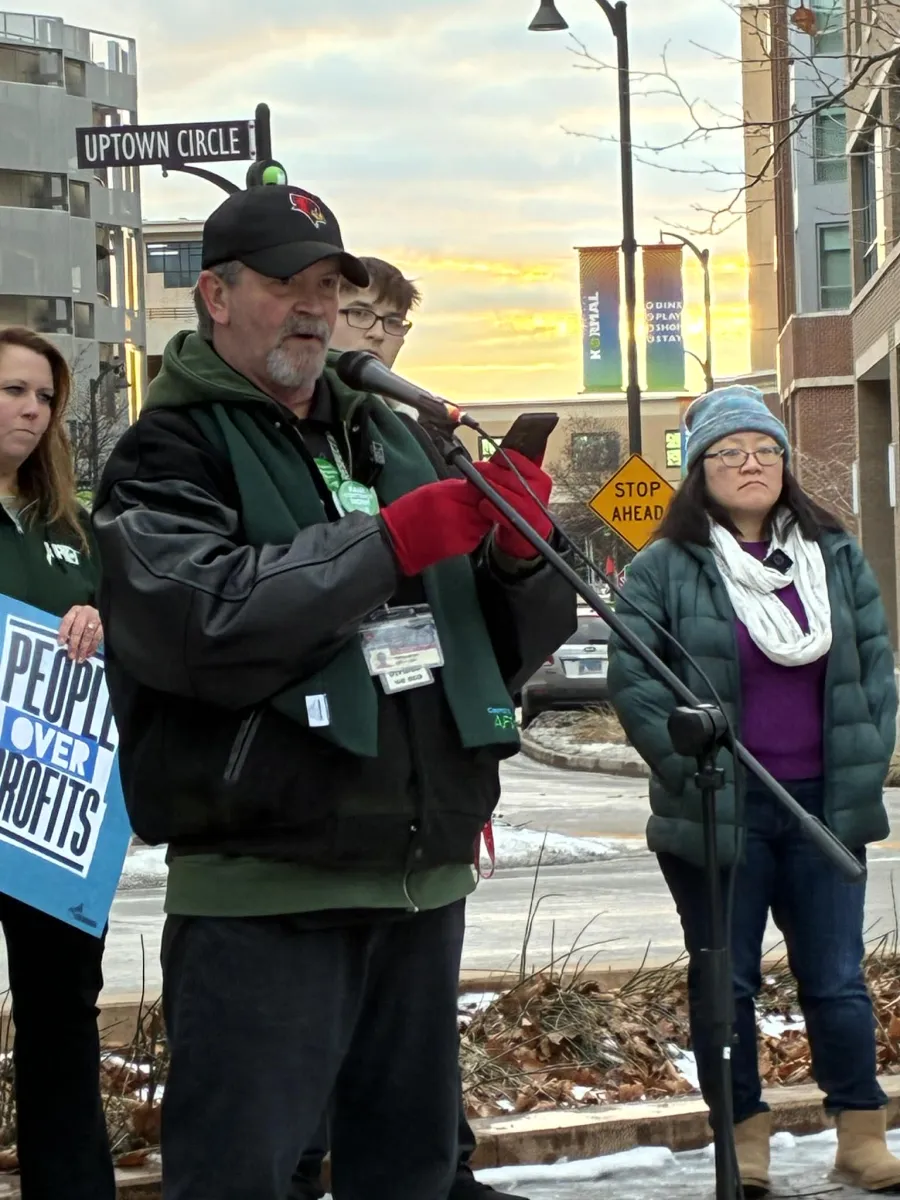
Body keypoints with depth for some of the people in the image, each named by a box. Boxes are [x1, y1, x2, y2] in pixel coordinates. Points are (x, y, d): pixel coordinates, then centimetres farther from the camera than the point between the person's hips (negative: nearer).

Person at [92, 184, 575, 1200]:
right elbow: (198, 622, -21)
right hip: (262, 894, -6)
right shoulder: (170, 454, -2)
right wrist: (392, 540, -18)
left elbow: (503, 646, 18)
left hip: (426, 877, 6)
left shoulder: (390, 440, 17)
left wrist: (519, 551, -5)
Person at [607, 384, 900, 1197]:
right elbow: (631, 677, -7)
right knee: (726, 984, 5)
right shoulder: (665, 570, -3)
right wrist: (691, 767, -13)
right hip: (718, 816, -3)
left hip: (822, 808, 3)